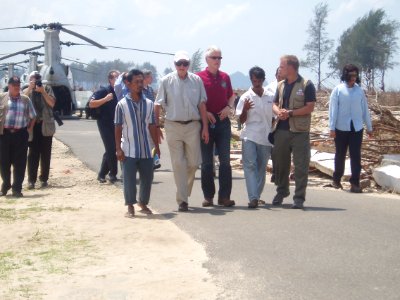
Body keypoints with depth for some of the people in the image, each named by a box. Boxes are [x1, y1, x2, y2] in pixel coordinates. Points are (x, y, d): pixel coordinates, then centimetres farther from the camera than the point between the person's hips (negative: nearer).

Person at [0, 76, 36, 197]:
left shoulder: (25, 99, 9)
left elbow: (32, 116, 16)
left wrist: (29, 129, 7)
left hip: (21, 134, 0)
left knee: (20, 162, 0)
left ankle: (17, 188, 7)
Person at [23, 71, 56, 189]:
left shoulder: (47, 88, 7)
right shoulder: (26, 91, 9)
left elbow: (52, 103, -5)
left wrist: (43, 91, -12)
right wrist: (30, 89, -14)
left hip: (46, 125, 0)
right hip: (32, 125, 0)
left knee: (45, 153, 5)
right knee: (33, 153, -3)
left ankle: (44, 179, 12)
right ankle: (31, 180, -4)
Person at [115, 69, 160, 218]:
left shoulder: (149, 104, 4)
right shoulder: (122, 105, -4)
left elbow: (152, 126, 9)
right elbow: (118, 128, -2)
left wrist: (156, 146, 9)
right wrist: (118, 148, -7)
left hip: (146, 150, 3)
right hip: (129, 151, -3)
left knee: (147, 178, 8)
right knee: (129, 179, 0)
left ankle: (143, 203, 27)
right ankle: (130, 206, 13)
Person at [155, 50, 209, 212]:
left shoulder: (196, 80, 4)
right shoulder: (166, 80, -1)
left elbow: (202, 104, 8)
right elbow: (158, 104, 2)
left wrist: (205, 127, 4)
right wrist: (156, 126, -2)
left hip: (192, 125, 2)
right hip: (173, 126, -2)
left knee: (193, 163, 4)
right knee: (178, 164, -1)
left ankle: (184, 192, 27)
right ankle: (182, 200, 3)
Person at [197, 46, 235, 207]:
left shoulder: (225, 77, 10)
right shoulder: (199, 77, -2)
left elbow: (231, 95, 20)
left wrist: (229, 107, 1)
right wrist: (205, 113, -12)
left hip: (223, 121, 3)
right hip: (206, 121, -3)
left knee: (225, 160, -1)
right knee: (207, 162, 3)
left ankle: (224, 196, 3)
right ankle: (208, 196, 11)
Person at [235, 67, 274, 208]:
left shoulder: (271, 96, 7)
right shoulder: (245, 97, 0)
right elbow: (242, 120, 1)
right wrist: (245, 109, -19)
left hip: (266, 138, 3)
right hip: (249, 137, -3)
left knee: (261, 168, 7)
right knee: (250, 165, -13)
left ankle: (257, 196, 17)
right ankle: (253, 198, -18)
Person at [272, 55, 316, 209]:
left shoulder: (306, 85, -5)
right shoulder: (281, 85, 14)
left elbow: (310, 107, -10)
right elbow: (275, 104, 17)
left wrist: (290, 113, -17)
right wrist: (279, 111, -6)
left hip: (300, 131, -6)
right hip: (281, 130, 6)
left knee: (301, 165, -4)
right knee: (280, 163, 12)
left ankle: (299, 197, 2)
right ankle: (281, 191, 29)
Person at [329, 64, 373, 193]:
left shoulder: (359, 90, 3)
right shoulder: (338, 90, -4)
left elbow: (365, 109, 8)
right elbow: (333, 109, -5)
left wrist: (369, 127, 11)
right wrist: (332, 128, -8)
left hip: (356, 128, 1)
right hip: (341, 128, -1)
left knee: (356, 156, -2)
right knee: (340, 155, 11)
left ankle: (355, 183, 1)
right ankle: (336, 179, 26)